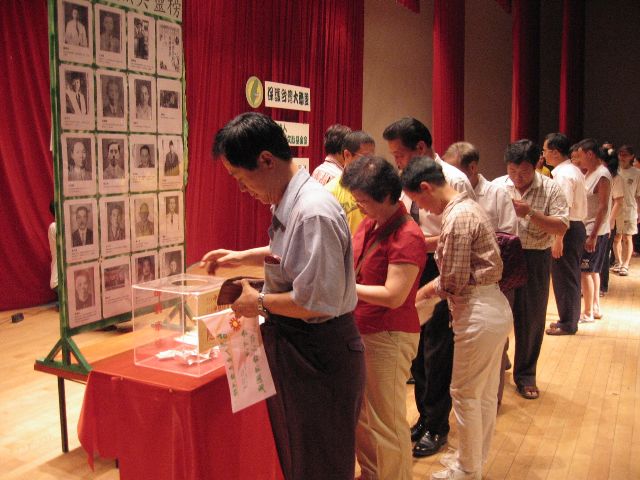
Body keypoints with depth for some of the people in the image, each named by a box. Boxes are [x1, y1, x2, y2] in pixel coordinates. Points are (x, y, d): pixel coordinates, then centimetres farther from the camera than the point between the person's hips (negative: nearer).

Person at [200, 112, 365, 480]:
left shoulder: (314, 212, -27)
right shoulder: (288, 202, 3)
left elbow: (318, 302, -29)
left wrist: (260, 303, -15)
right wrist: (241, 257, 16)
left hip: (319, 354, -9)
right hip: (292, 346, 10)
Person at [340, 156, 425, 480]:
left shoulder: (407, 237, -20)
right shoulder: (369, 224, 6)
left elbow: (393, 296, -23)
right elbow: (354, 264, 17)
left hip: (388, 337, -9)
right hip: (361, 331, 9)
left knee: (385, 422, 6)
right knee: (359, 415, 21)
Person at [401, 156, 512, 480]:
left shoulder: (457, 217, -19)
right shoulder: (467, 206, 11)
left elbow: (454, 282, -18)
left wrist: (425, 291, -1)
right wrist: (428, 288, 7)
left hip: (479, 313, -10)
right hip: (494, 307, 10)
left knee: (465, 393, 6)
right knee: (485, 393, 20)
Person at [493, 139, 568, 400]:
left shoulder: (551, 189, -4)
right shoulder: (496, 186, -1)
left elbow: (561, 227, -11)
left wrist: (530, 213, -22)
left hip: (535, 260, 0)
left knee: (530, 320, 9)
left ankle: (525, 375, 27)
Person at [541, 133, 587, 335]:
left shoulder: (563, 174, -17)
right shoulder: (574, 170, 14)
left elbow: (564, 210, -24)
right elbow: (575, 204, 15)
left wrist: (558, 240, -24)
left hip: (568, 229, -10)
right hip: (577, 227, 10)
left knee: (563, 277, 0)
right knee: (571, 276, 18)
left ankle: (567, 324, 10)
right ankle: (570, 318, 29)